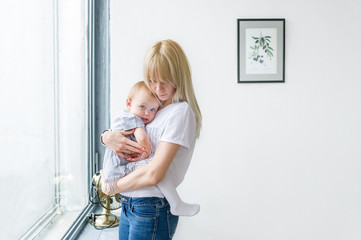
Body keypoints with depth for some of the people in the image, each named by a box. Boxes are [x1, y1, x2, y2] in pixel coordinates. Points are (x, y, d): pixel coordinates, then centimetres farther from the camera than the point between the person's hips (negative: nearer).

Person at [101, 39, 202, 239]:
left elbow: (153, 174, -22)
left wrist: (111, 187, -7)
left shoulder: (182, 111, -16)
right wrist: (107, 137, -10)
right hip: (128, 206, 7)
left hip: (152, 210, -7)